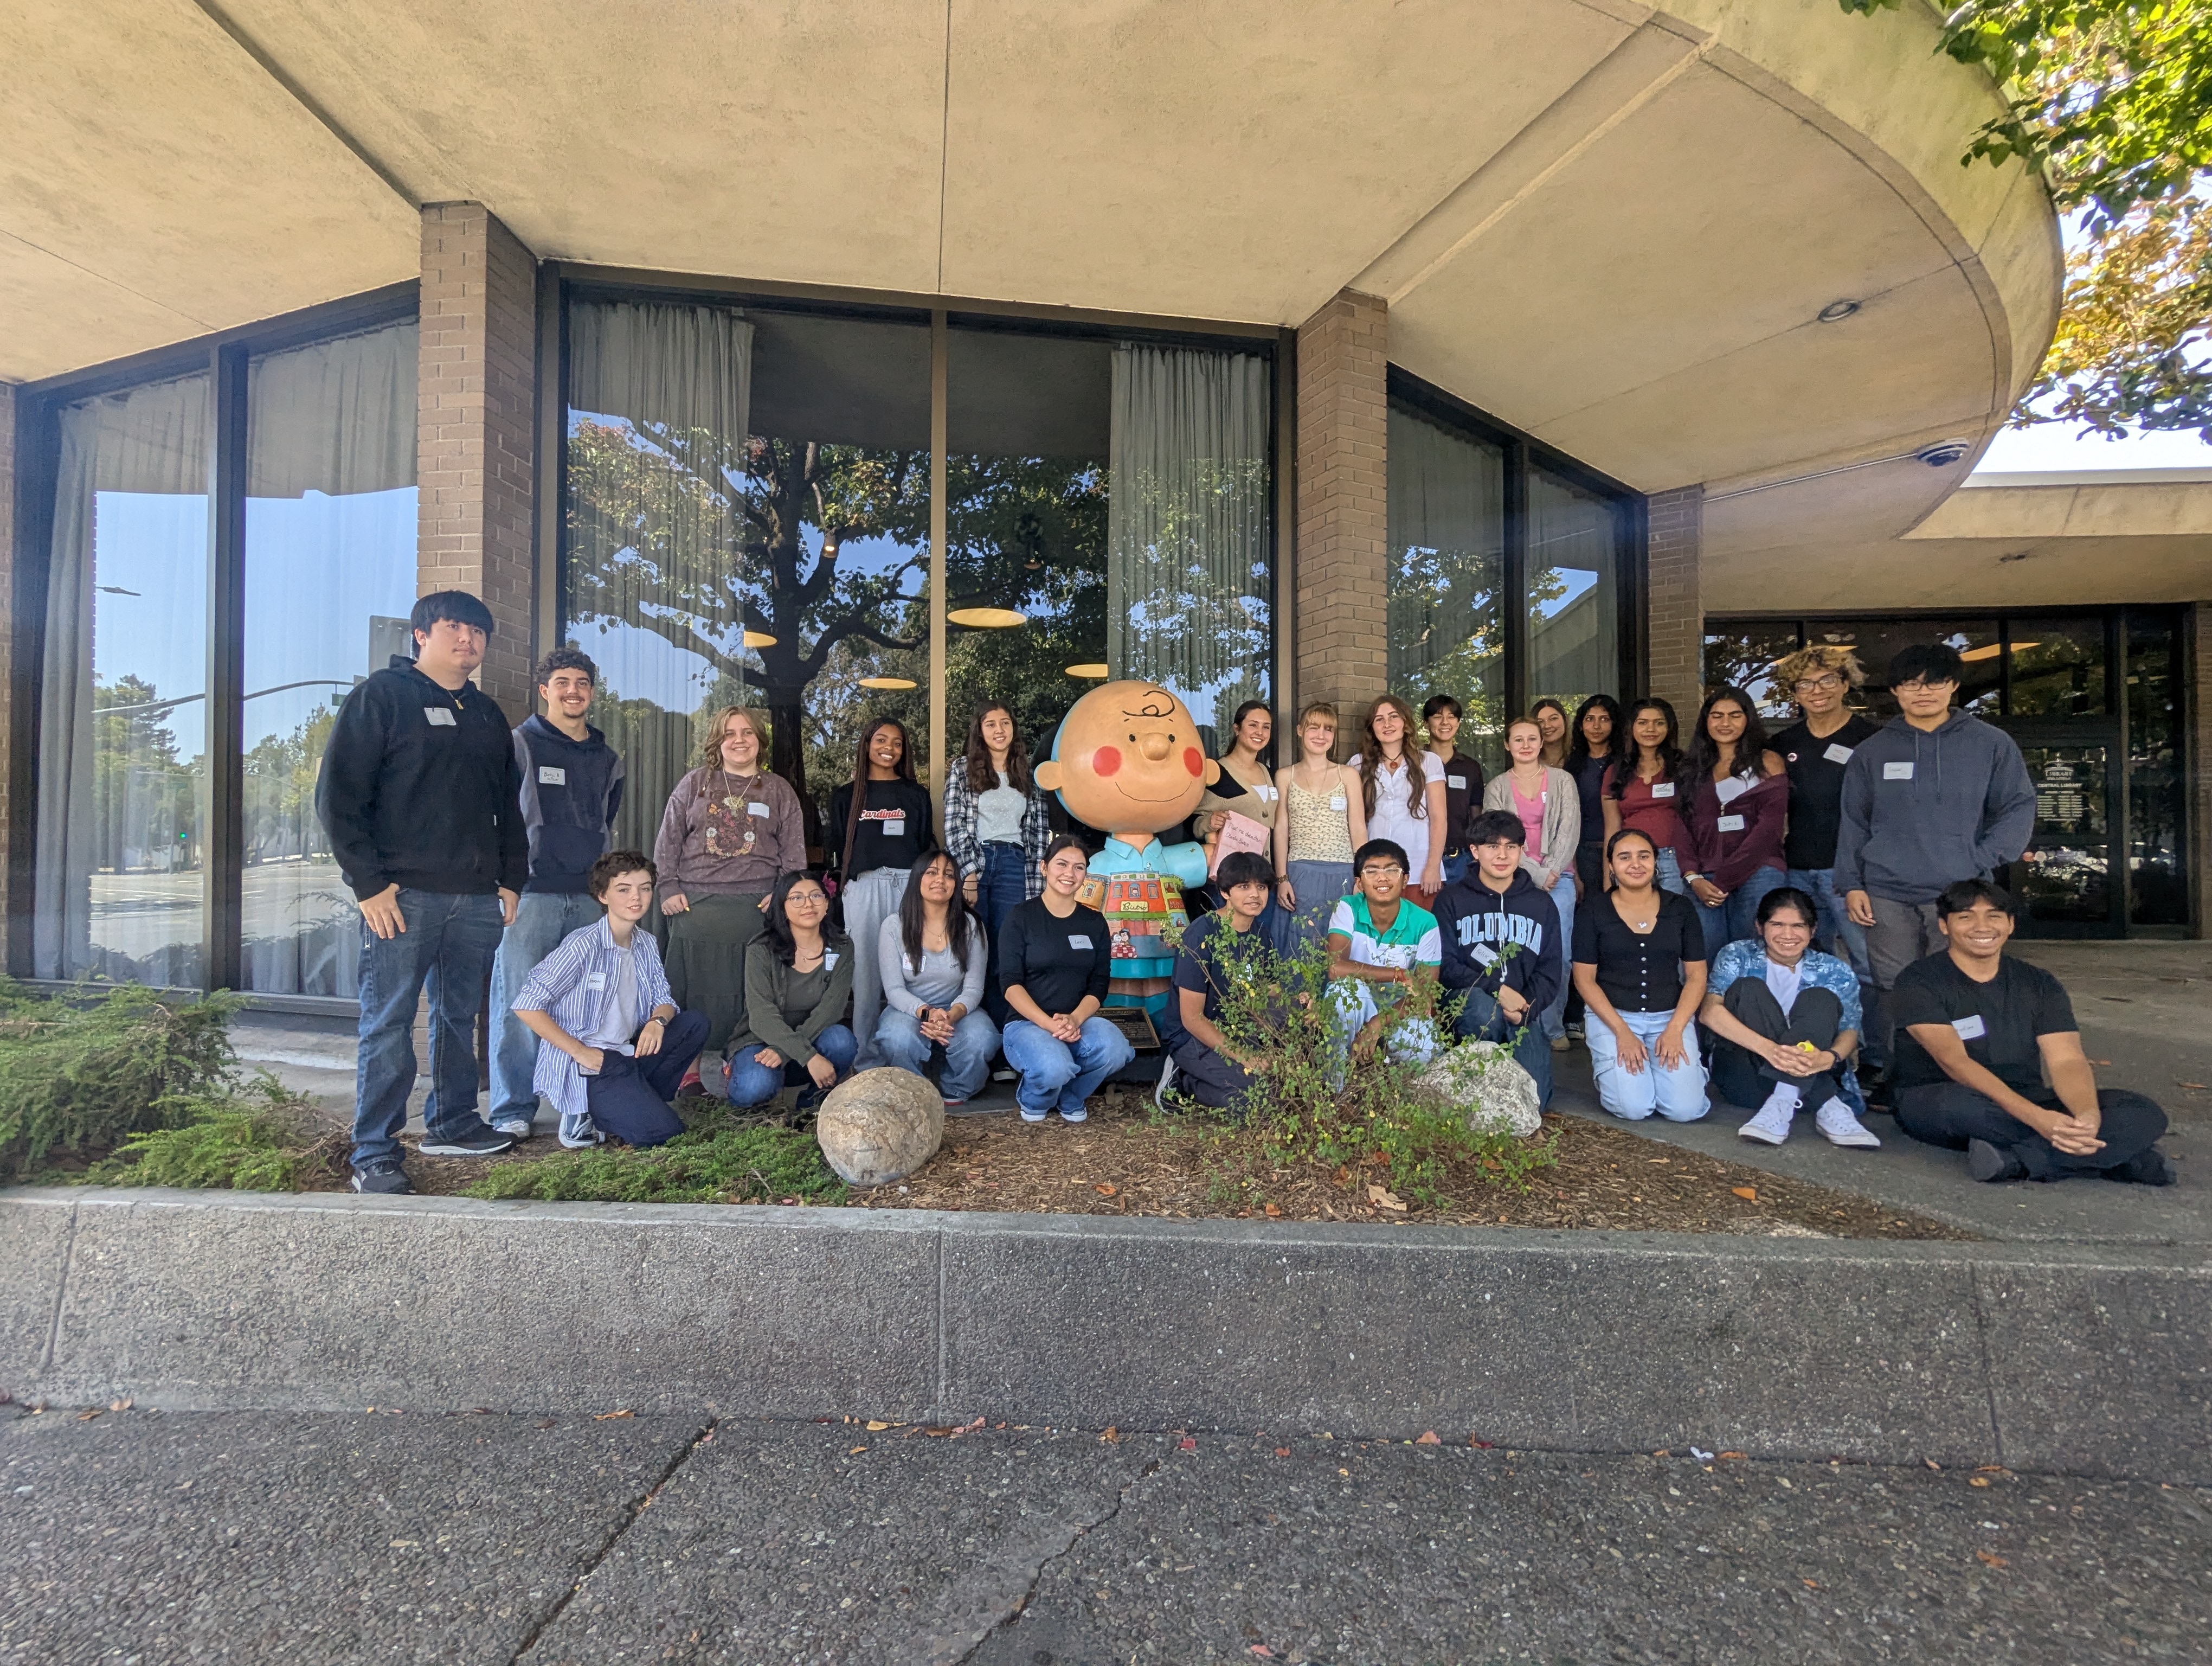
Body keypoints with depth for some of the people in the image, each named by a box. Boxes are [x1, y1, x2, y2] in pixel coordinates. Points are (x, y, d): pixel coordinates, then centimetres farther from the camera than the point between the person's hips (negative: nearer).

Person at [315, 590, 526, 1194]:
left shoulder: (488, 715, 19)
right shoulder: (381, 696, 0)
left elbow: (508, 806, 22)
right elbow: (338, 794, -6)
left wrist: (511, 879, 14)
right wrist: (370, 883, -12)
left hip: (477, 896, 6)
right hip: (405, 894, -6)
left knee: (460, 1015, 13)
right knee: (389, 1022, -1)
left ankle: (452, 1123, 26)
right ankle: (374, 1153, 8)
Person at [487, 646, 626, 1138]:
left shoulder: (607, 759, 16)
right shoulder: (521, 745, 2)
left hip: (589, 896, 4)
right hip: (530, 893, -4)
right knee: (518, 1003, -4)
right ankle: (513, 1110, 6)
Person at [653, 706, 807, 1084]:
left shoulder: (779, 790, 10)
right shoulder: (694, 784, 11)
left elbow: (794, 848, 7)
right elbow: (668, 840, 9)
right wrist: (668, 889, 0)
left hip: (755, 907, 0)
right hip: (694, 905, 0)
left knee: (747, 989, 1)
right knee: (694, 985, 3)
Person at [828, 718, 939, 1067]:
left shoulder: (916, 794, 15)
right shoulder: (846, 796, 14)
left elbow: (928, 846, 14)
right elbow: (838, 849, 13)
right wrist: (840, 888, 6)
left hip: (908, 884, 0)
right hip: (862, 888, 0)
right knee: (865, 971, -1)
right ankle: (868, 1058, 5)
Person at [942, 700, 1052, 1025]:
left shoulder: (1029, 775, 12)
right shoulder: (962, 771, 7)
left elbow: (1040, 831, 10)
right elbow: (954, 828, -2)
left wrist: (1039, 881, 2)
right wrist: (969, 874, -12)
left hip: (1015, 867, 1)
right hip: (973, 865, -1)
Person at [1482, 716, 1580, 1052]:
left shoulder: (1563, 781, 10)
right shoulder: (1496, 788, 8)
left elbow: (1569, 831, 2)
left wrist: (1550, 871, -8)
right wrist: (1535, 875, -10)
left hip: (1558, 878, 1)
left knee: (1558, 954, -7)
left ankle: (1554, 1028, 5)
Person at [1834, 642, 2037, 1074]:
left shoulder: (1991, 743, 7)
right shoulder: (1872, 752, 9)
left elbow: (2019, 809, 7)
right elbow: (1852, 823, 10)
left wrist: (1980, 860, -7)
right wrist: (1851, 884, 3)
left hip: (1962, 894, 0)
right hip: (1887, 896, 1)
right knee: (1893, 992, 3)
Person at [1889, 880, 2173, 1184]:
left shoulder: (2039, 985, 7)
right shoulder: (1918, 982, -9)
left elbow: (2067, 1060, -6)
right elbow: (1954, 1062, -22)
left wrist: (2089, 1115, -29)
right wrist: (2035, 1117, -34)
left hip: (2025, 1103, 5)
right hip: (1934, 1103, -5)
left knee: (2144, 1114, -17)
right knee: (1960, 1103, -41)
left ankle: (2014, 1162, -28)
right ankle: (2113, 1154, -22)